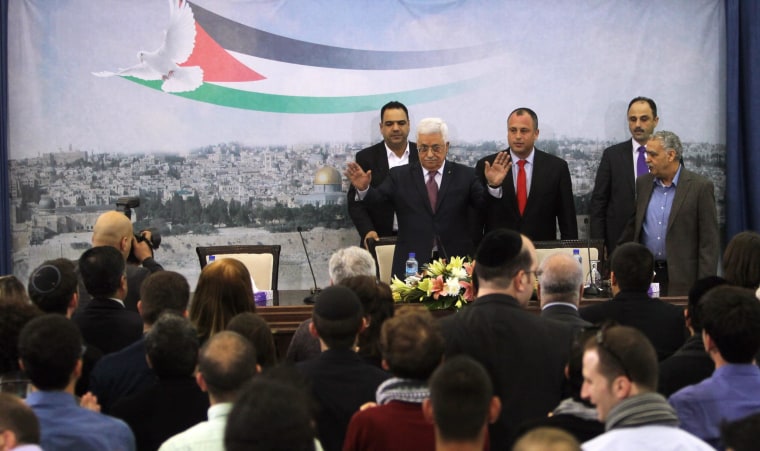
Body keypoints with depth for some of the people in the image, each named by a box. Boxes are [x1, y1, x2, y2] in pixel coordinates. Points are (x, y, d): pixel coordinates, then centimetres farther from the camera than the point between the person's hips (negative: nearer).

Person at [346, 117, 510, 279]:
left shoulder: (464, 175, 7)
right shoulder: (400, 176, 8)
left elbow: (485, 204, -2)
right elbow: (375, 199, -2)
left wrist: (494, 185, -21)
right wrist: (363, 188, -23)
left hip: (456, 262, 0)